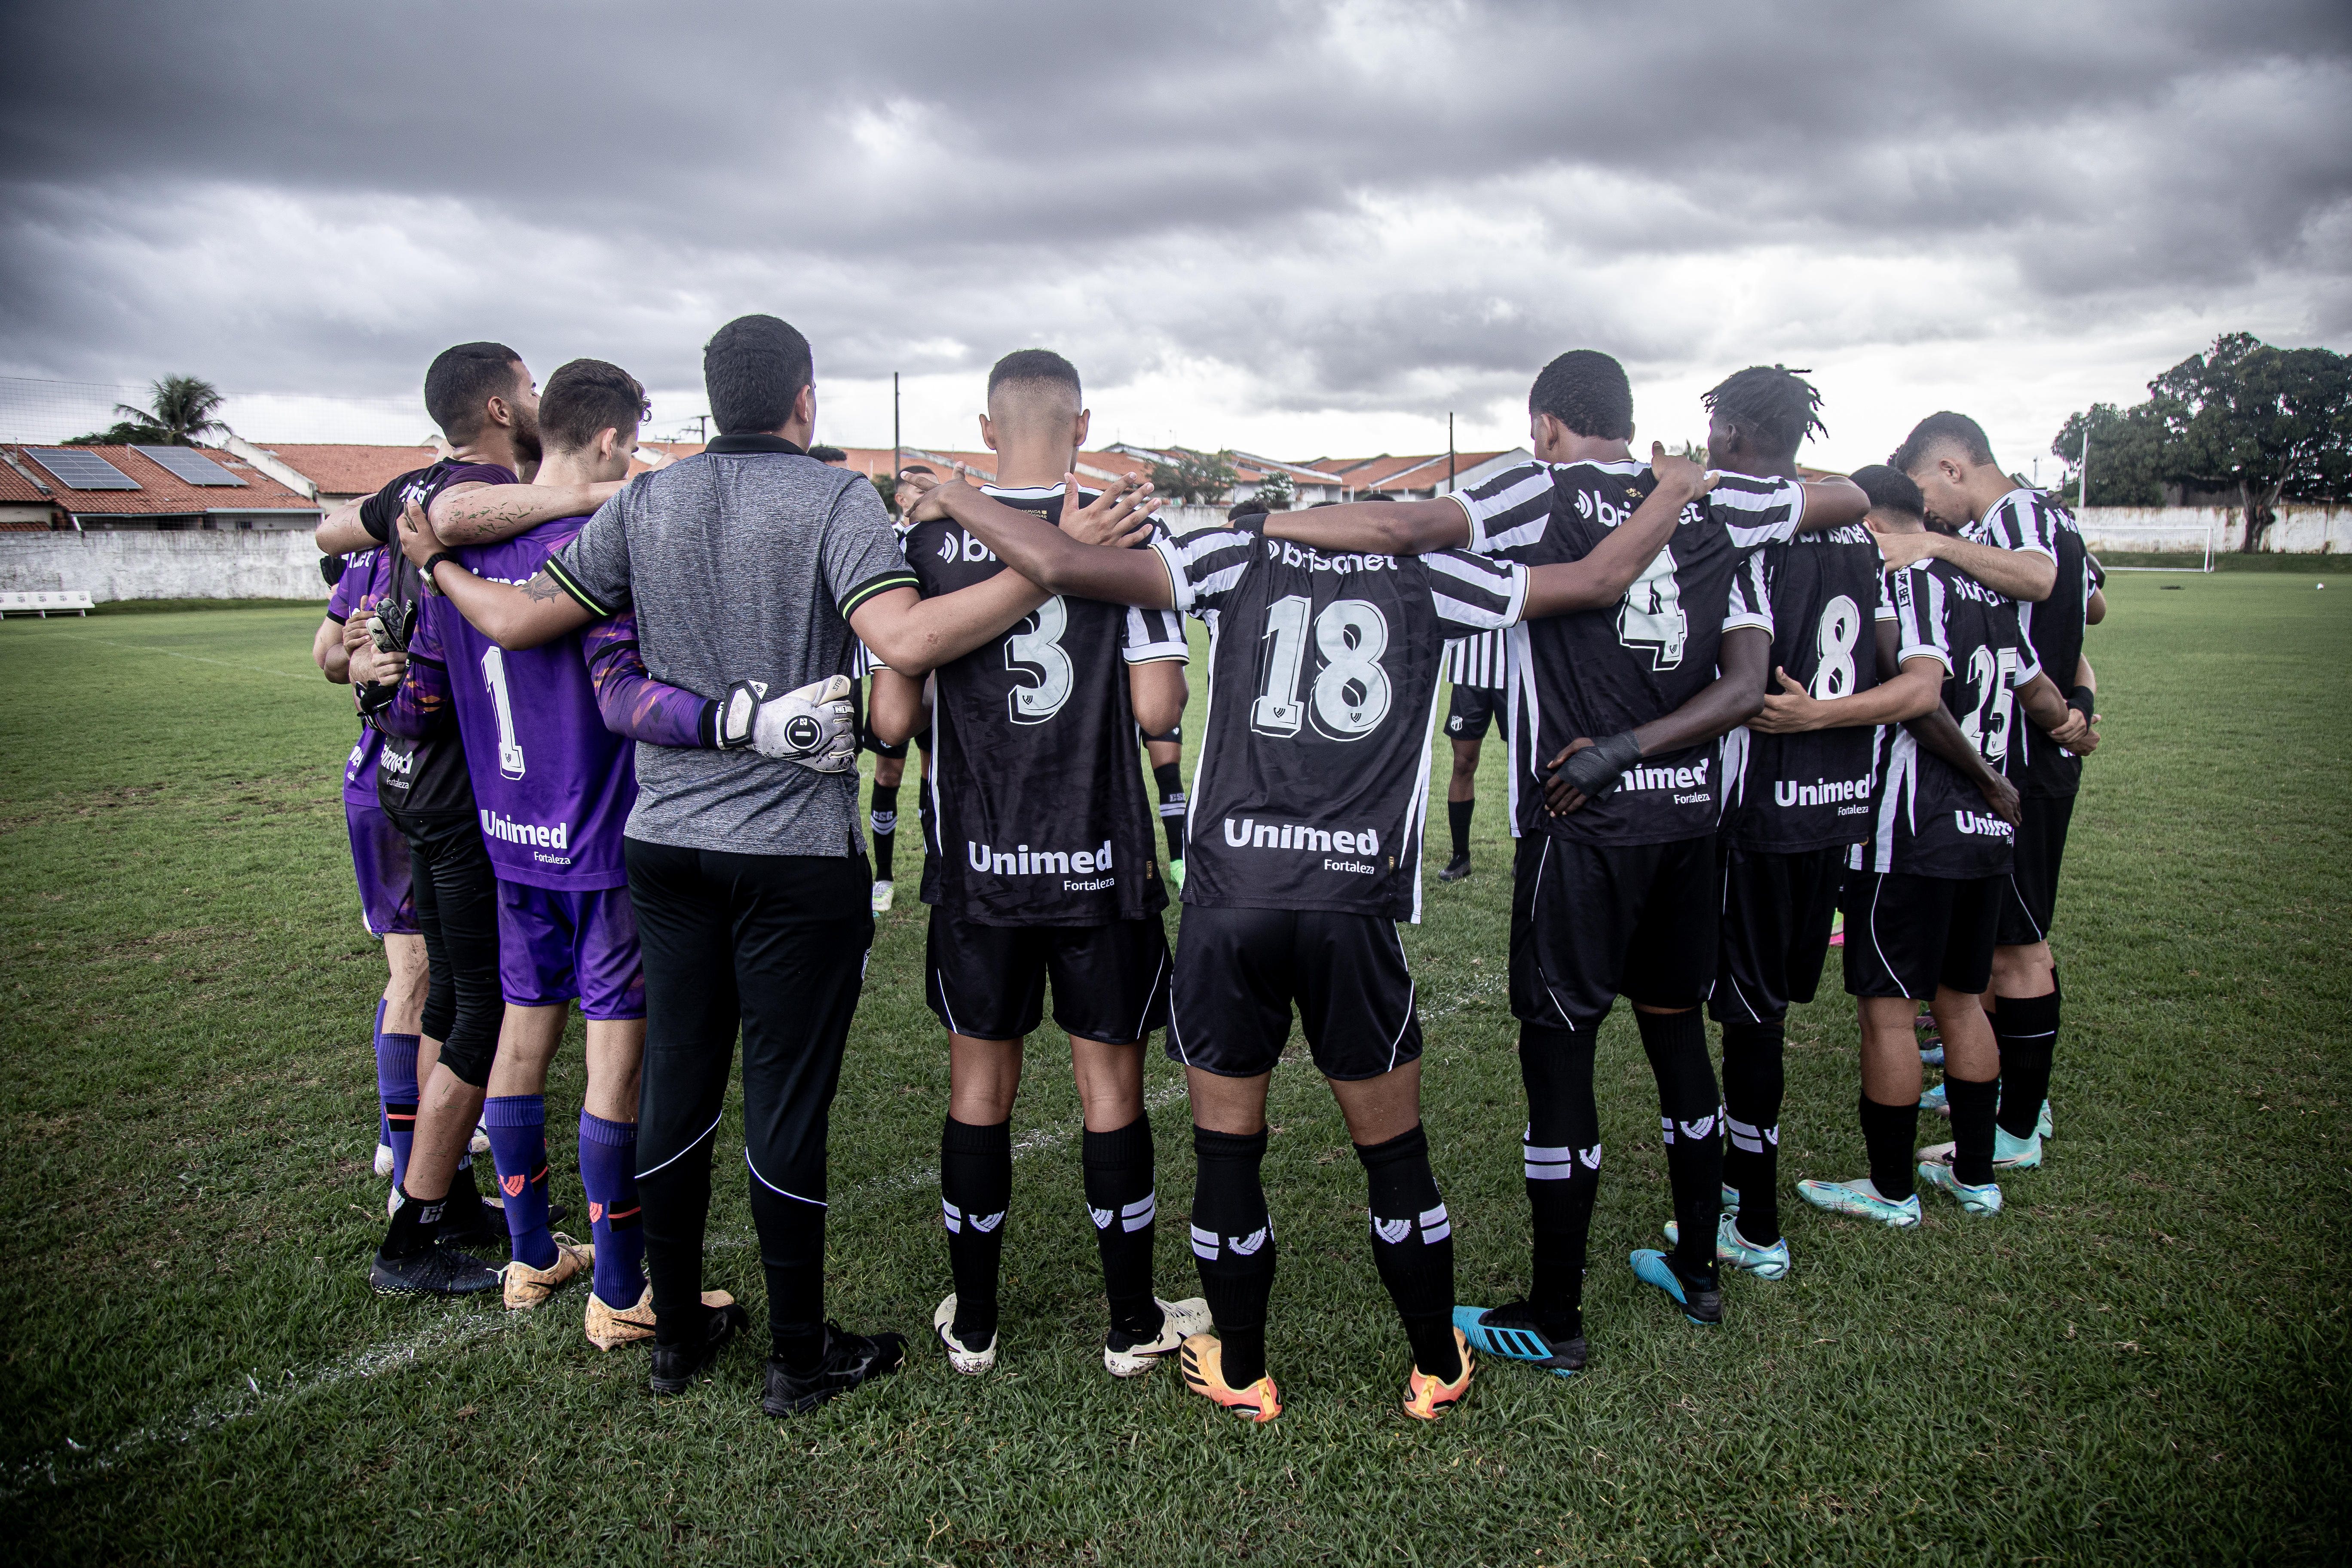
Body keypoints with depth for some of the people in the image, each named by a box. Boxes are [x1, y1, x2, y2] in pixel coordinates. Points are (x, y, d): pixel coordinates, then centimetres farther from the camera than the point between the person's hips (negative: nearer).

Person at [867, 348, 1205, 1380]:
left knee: (980, 1081, 13)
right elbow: (1157, 706, -11)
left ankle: (971, 1324, 26)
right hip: (1101, 864, -1)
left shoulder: (930, 541, -3)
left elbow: (893, 719, -5)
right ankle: (1134, 1325, 23)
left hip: (976, 866, 1)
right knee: (1110, 1079, 10)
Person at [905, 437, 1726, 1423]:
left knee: (1227, 1149, 14)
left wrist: (951, 500, 12)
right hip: (1357, 907, 1)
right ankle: (1439, 1369, 33)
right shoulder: (1425, 576, 8)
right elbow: (1601, 580, 13)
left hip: (1230, 899, 0)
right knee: (1394, 1154, 16)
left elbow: (1059, 565, -4)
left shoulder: (1236, 558, 6)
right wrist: (1676, 490, 32)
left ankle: (1240, 1374, 29)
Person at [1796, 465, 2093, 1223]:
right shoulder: (1988, 591, 13)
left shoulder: (1907, 584, -13)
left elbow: (1919, 697, -22)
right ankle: (1975, 1175, 28)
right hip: (1987, 833, 9)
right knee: (1961, 998, 18)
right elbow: (2033, 681, 23)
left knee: (1886, 1009, 1)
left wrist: (1985, 776, -13)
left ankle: (1892, 1190, 11)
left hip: (1912, 835, -9)